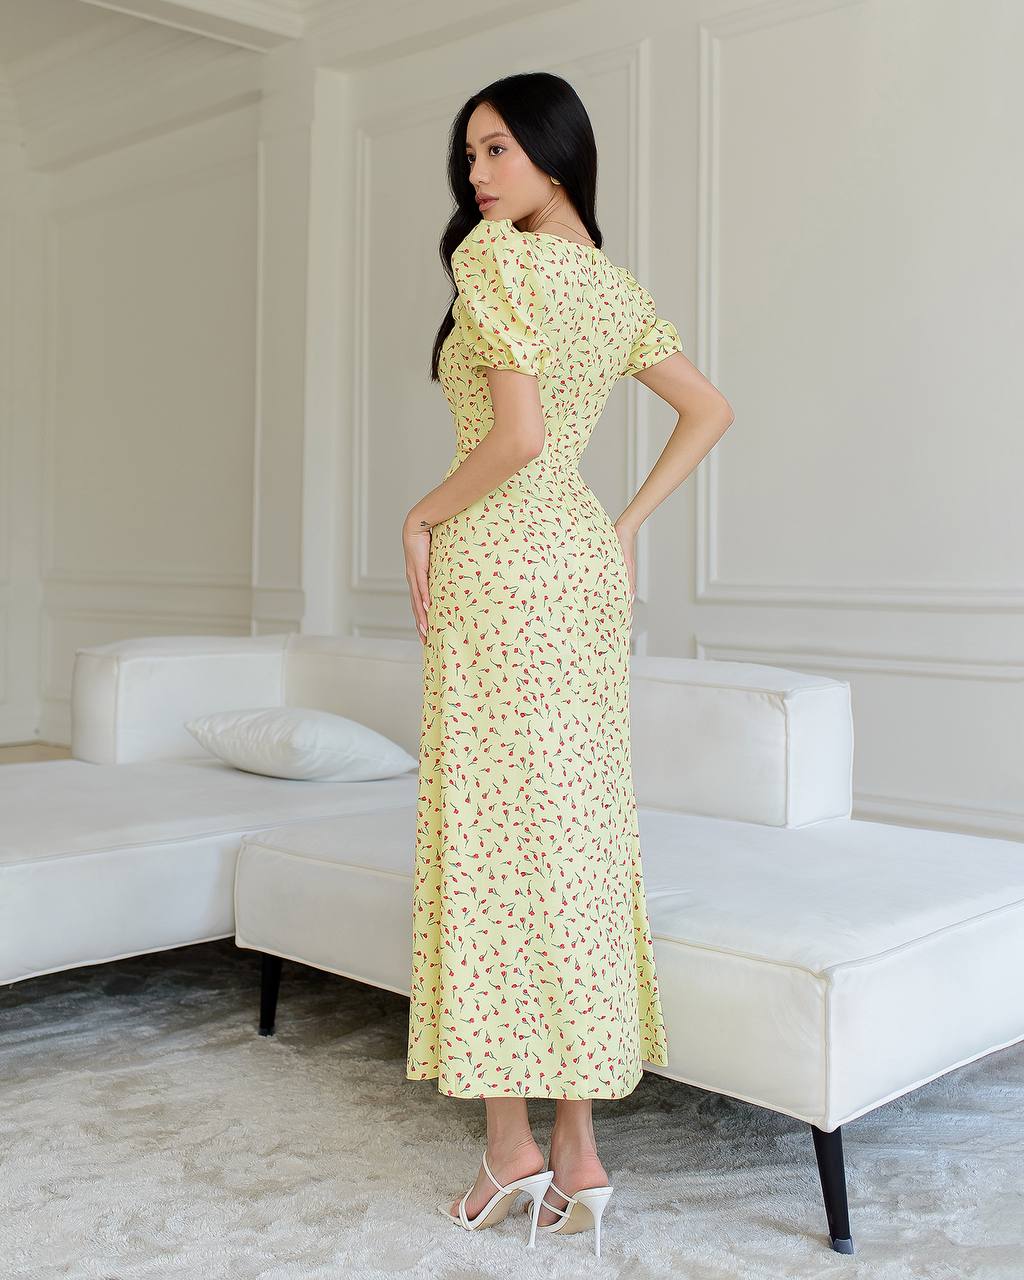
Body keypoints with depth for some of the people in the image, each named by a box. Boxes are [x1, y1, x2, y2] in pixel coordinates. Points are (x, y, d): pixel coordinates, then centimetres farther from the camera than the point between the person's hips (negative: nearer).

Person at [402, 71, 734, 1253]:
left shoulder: (495, 255, -10)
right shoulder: (615, 286, 15)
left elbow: (518, 434, -21)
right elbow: (710, 412, 22)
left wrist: (422, 517, -6)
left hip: (503, 557, -8)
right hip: (587, 558, 8)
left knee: (493, 831, -1)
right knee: (579, 835, 7)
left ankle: (513, 1143, 7)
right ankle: (579, 1154, 14)